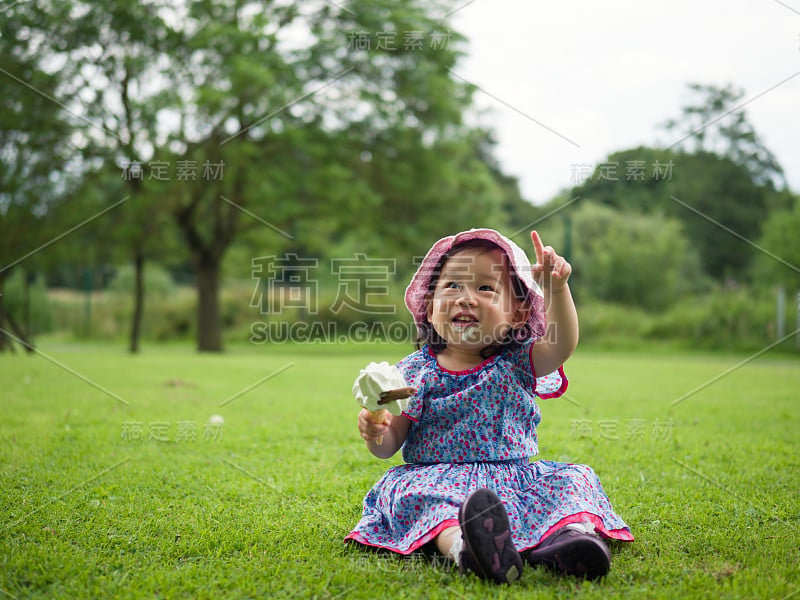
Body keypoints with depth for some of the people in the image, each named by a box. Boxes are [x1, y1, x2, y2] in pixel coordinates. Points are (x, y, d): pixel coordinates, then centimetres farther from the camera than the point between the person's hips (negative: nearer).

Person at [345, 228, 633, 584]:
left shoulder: (517, 364, 6)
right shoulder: (416, 371, 5)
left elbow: (562, 344, -15)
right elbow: (389, 445, 5)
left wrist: (556, 288, -29)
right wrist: (375, 435, -19)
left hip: (515, 480, 2)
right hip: (437, 480, -1)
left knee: (572, 479, -19)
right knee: (406, 489, -32)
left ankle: (573, 530, -51)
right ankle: (462, 546, -61)